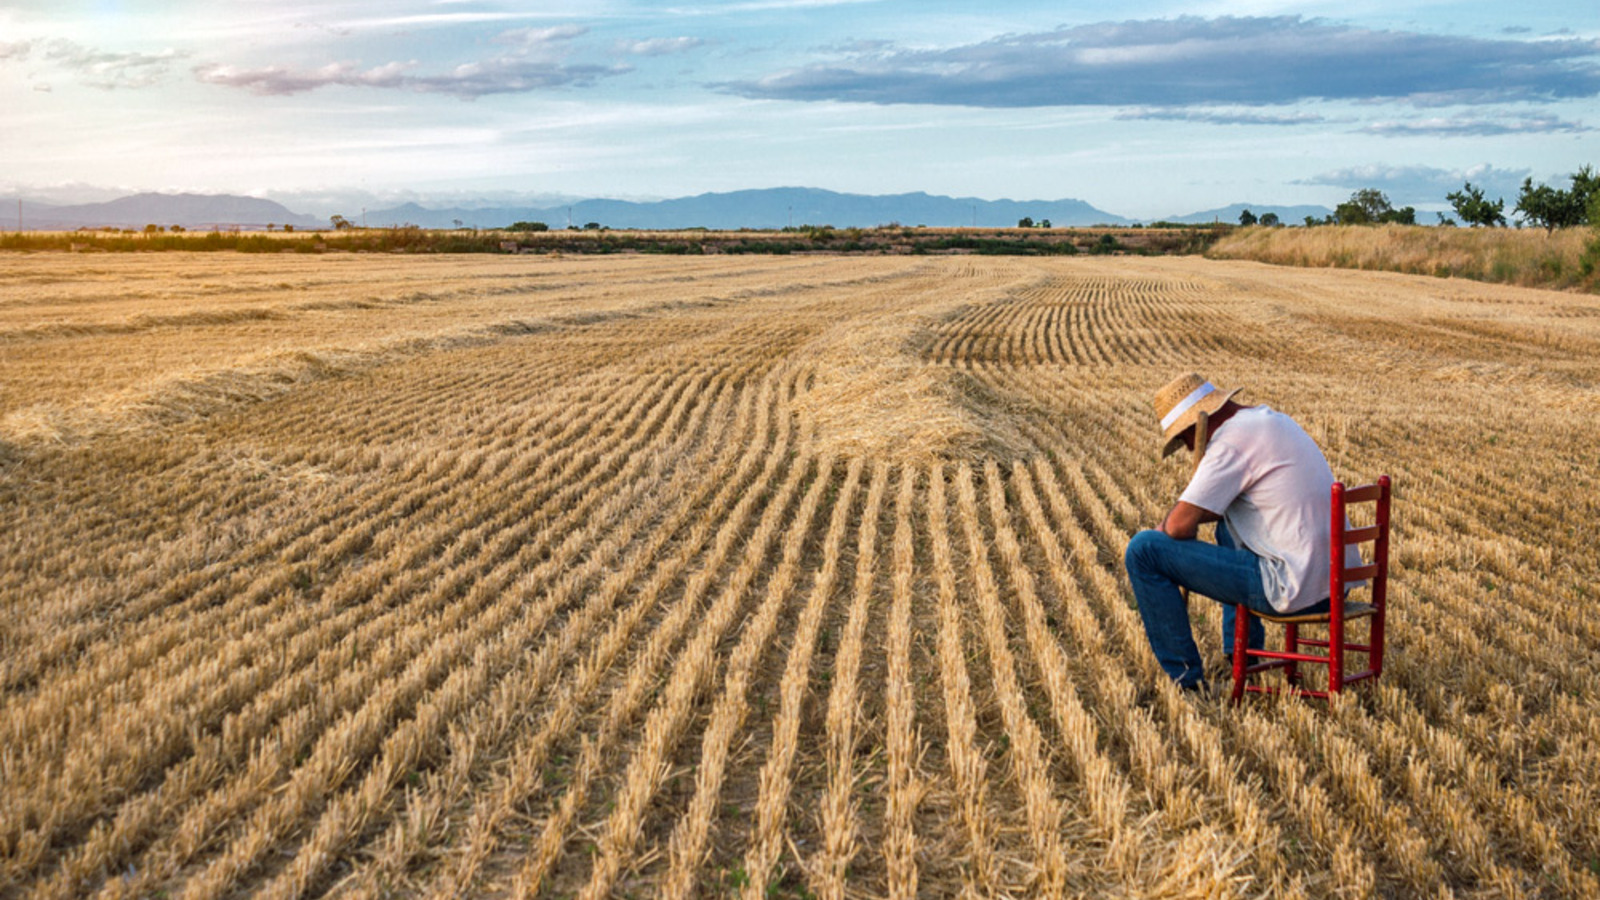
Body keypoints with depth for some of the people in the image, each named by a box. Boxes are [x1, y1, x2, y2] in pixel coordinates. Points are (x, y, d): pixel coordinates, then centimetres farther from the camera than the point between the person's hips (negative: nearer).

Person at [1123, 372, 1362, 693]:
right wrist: (1177, 517, 15)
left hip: (1293, 588, -10)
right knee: (1230, 523, 38)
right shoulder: (1274, 420, 16)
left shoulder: (1232, 441, -14)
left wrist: (1170, 525, 6)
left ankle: (1186, 677, 3)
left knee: (1143, 550, -7)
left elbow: (1180, 527, -17)